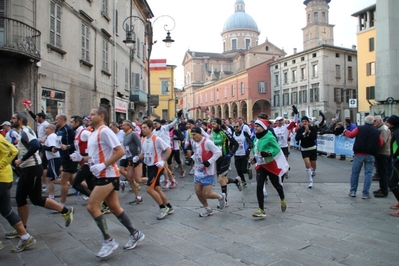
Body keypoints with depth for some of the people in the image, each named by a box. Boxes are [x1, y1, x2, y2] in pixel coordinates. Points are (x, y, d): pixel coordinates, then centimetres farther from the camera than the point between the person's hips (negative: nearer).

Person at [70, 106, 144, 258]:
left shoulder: (105, 131, -14)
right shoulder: (93, 134, 14)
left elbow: (120, 151, -21)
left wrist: (103, 165, -23)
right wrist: (81, 158, 6)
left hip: (108, 175, -9)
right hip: (102, 176, 10)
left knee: (91, 207, -10)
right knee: (114, 207, 12)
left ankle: (108, 241, 2)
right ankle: (135, 234, 24)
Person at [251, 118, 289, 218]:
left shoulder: (269, 137, -18)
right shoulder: (256, 138, 5)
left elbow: (277, 149, -19)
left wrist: (268, 153, -34)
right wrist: (255, 158, 7)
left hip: (271, 165, -5)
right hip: (260, 165, 6)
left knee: (276, 184, 15)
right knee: (259, 187, -6)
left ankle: (283, 200, 46)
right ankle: (261, 210, -1)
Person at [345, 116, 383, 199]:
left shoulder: (359, 128, -4)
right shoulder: (377, 132, 2)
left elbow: (351, 135, -7)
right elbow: (381, 144, 3)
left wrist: (345, 132, 11)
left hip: (358, 154, -1)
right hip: (370, 155, 1)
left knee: (355, 173, 10)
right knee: (368, 174, 7)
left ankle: (352, 191, 16)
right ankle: (365, 193, 7)